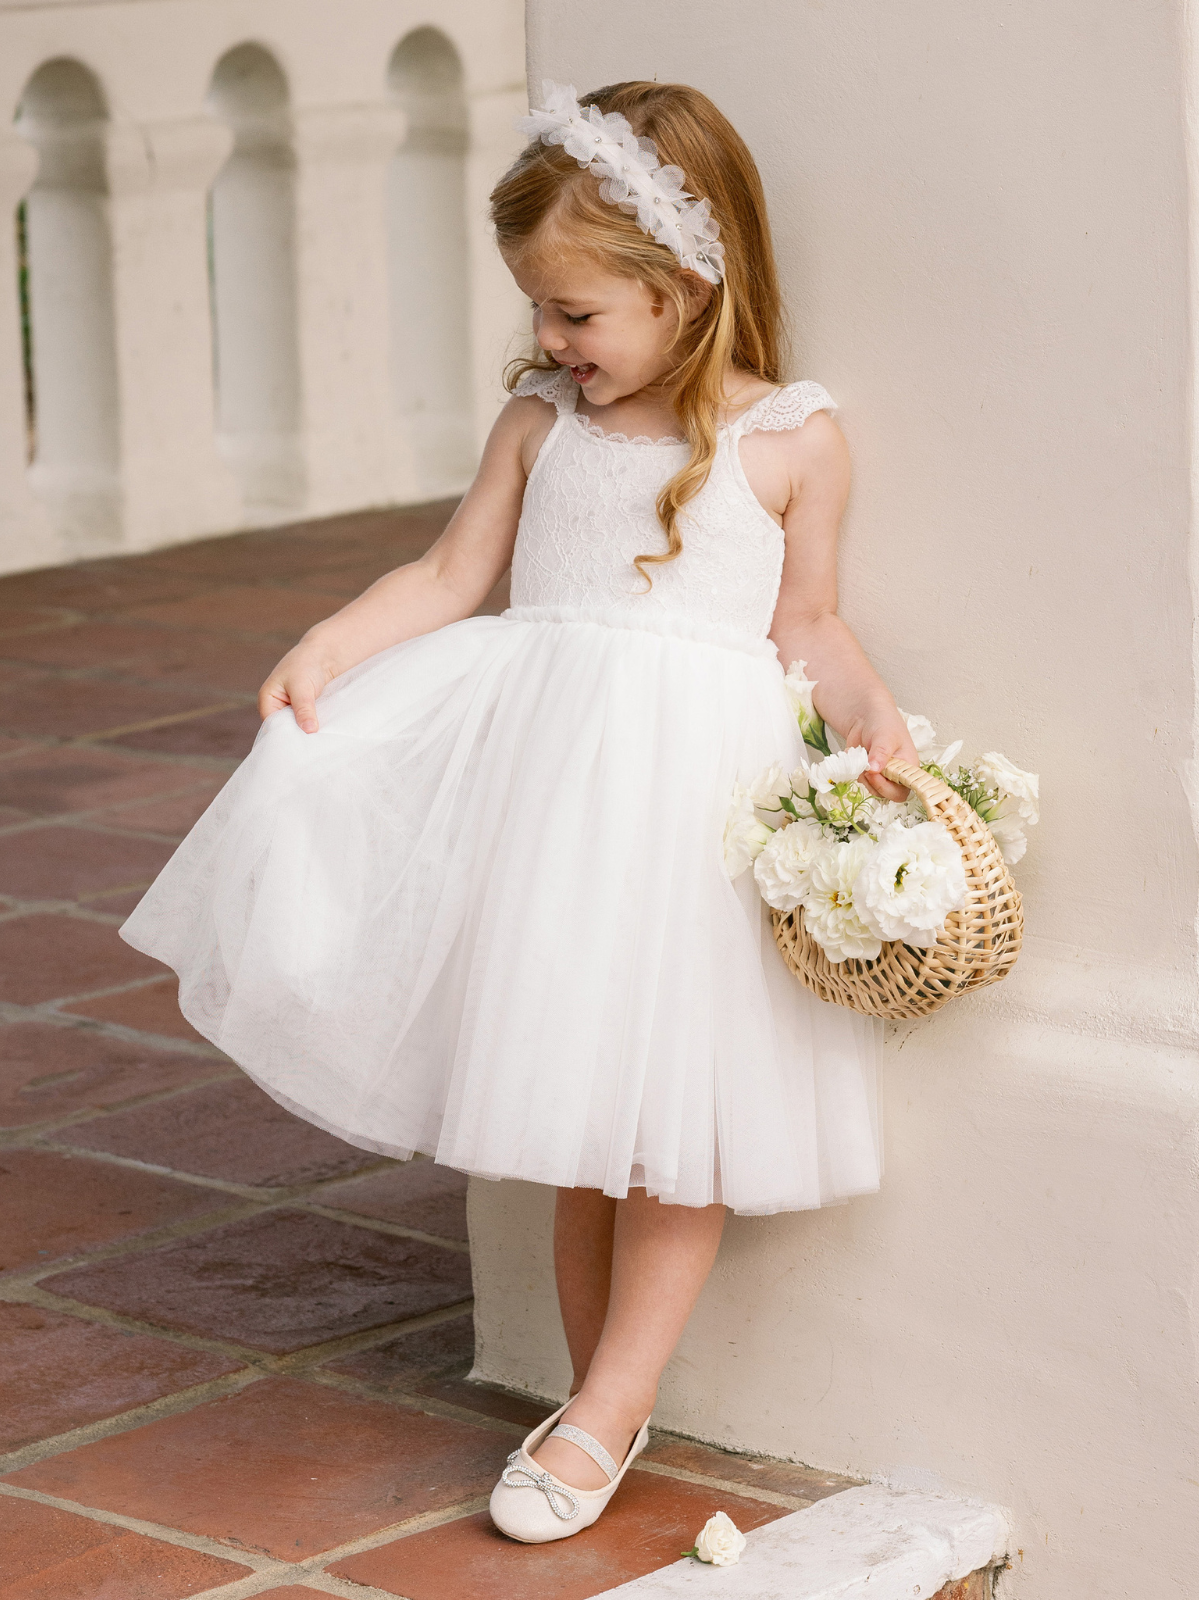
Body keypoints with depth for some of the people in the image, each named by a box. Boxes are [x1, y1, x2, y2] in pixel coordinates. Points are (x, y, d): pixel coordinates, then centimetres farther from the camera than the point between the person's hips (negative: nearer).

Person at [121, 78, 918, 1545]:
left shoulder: (789, 440, 0)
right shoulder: (541, 420, 10)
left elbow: (806, 620, 6)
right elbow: (451, 577, 10)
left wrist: (869, 709, -12)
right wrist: (328, 647, -4)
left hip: (695, 775, -3)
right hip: (546, 760, 4)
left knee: (675, 1098, -3)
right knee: (574, 1095, 9)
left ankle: (604, 1411, 6)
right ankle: (600, 1398, 20)